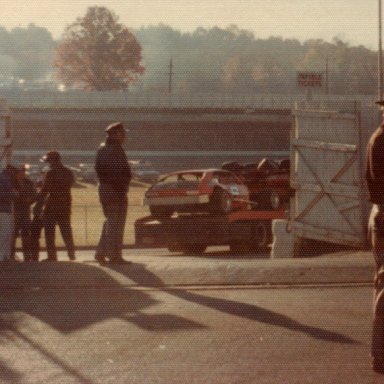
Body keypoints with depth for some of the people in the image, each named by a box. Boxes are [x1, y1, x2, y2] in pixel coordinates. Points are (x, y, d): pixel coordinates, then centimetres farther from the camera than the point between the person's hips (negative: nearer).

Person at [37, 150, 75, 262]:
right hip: (66, 206, 6)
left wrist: (38, 207, -10)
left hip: (52, 206, -6)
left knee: (49, 232, 0)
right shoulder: (69, 173, 8)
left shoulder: (51, 174, -13)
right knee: (66, 231, 14)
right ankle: (71, 254, 12)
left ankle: (52, 255, -5)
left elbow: (44, 191, -14)